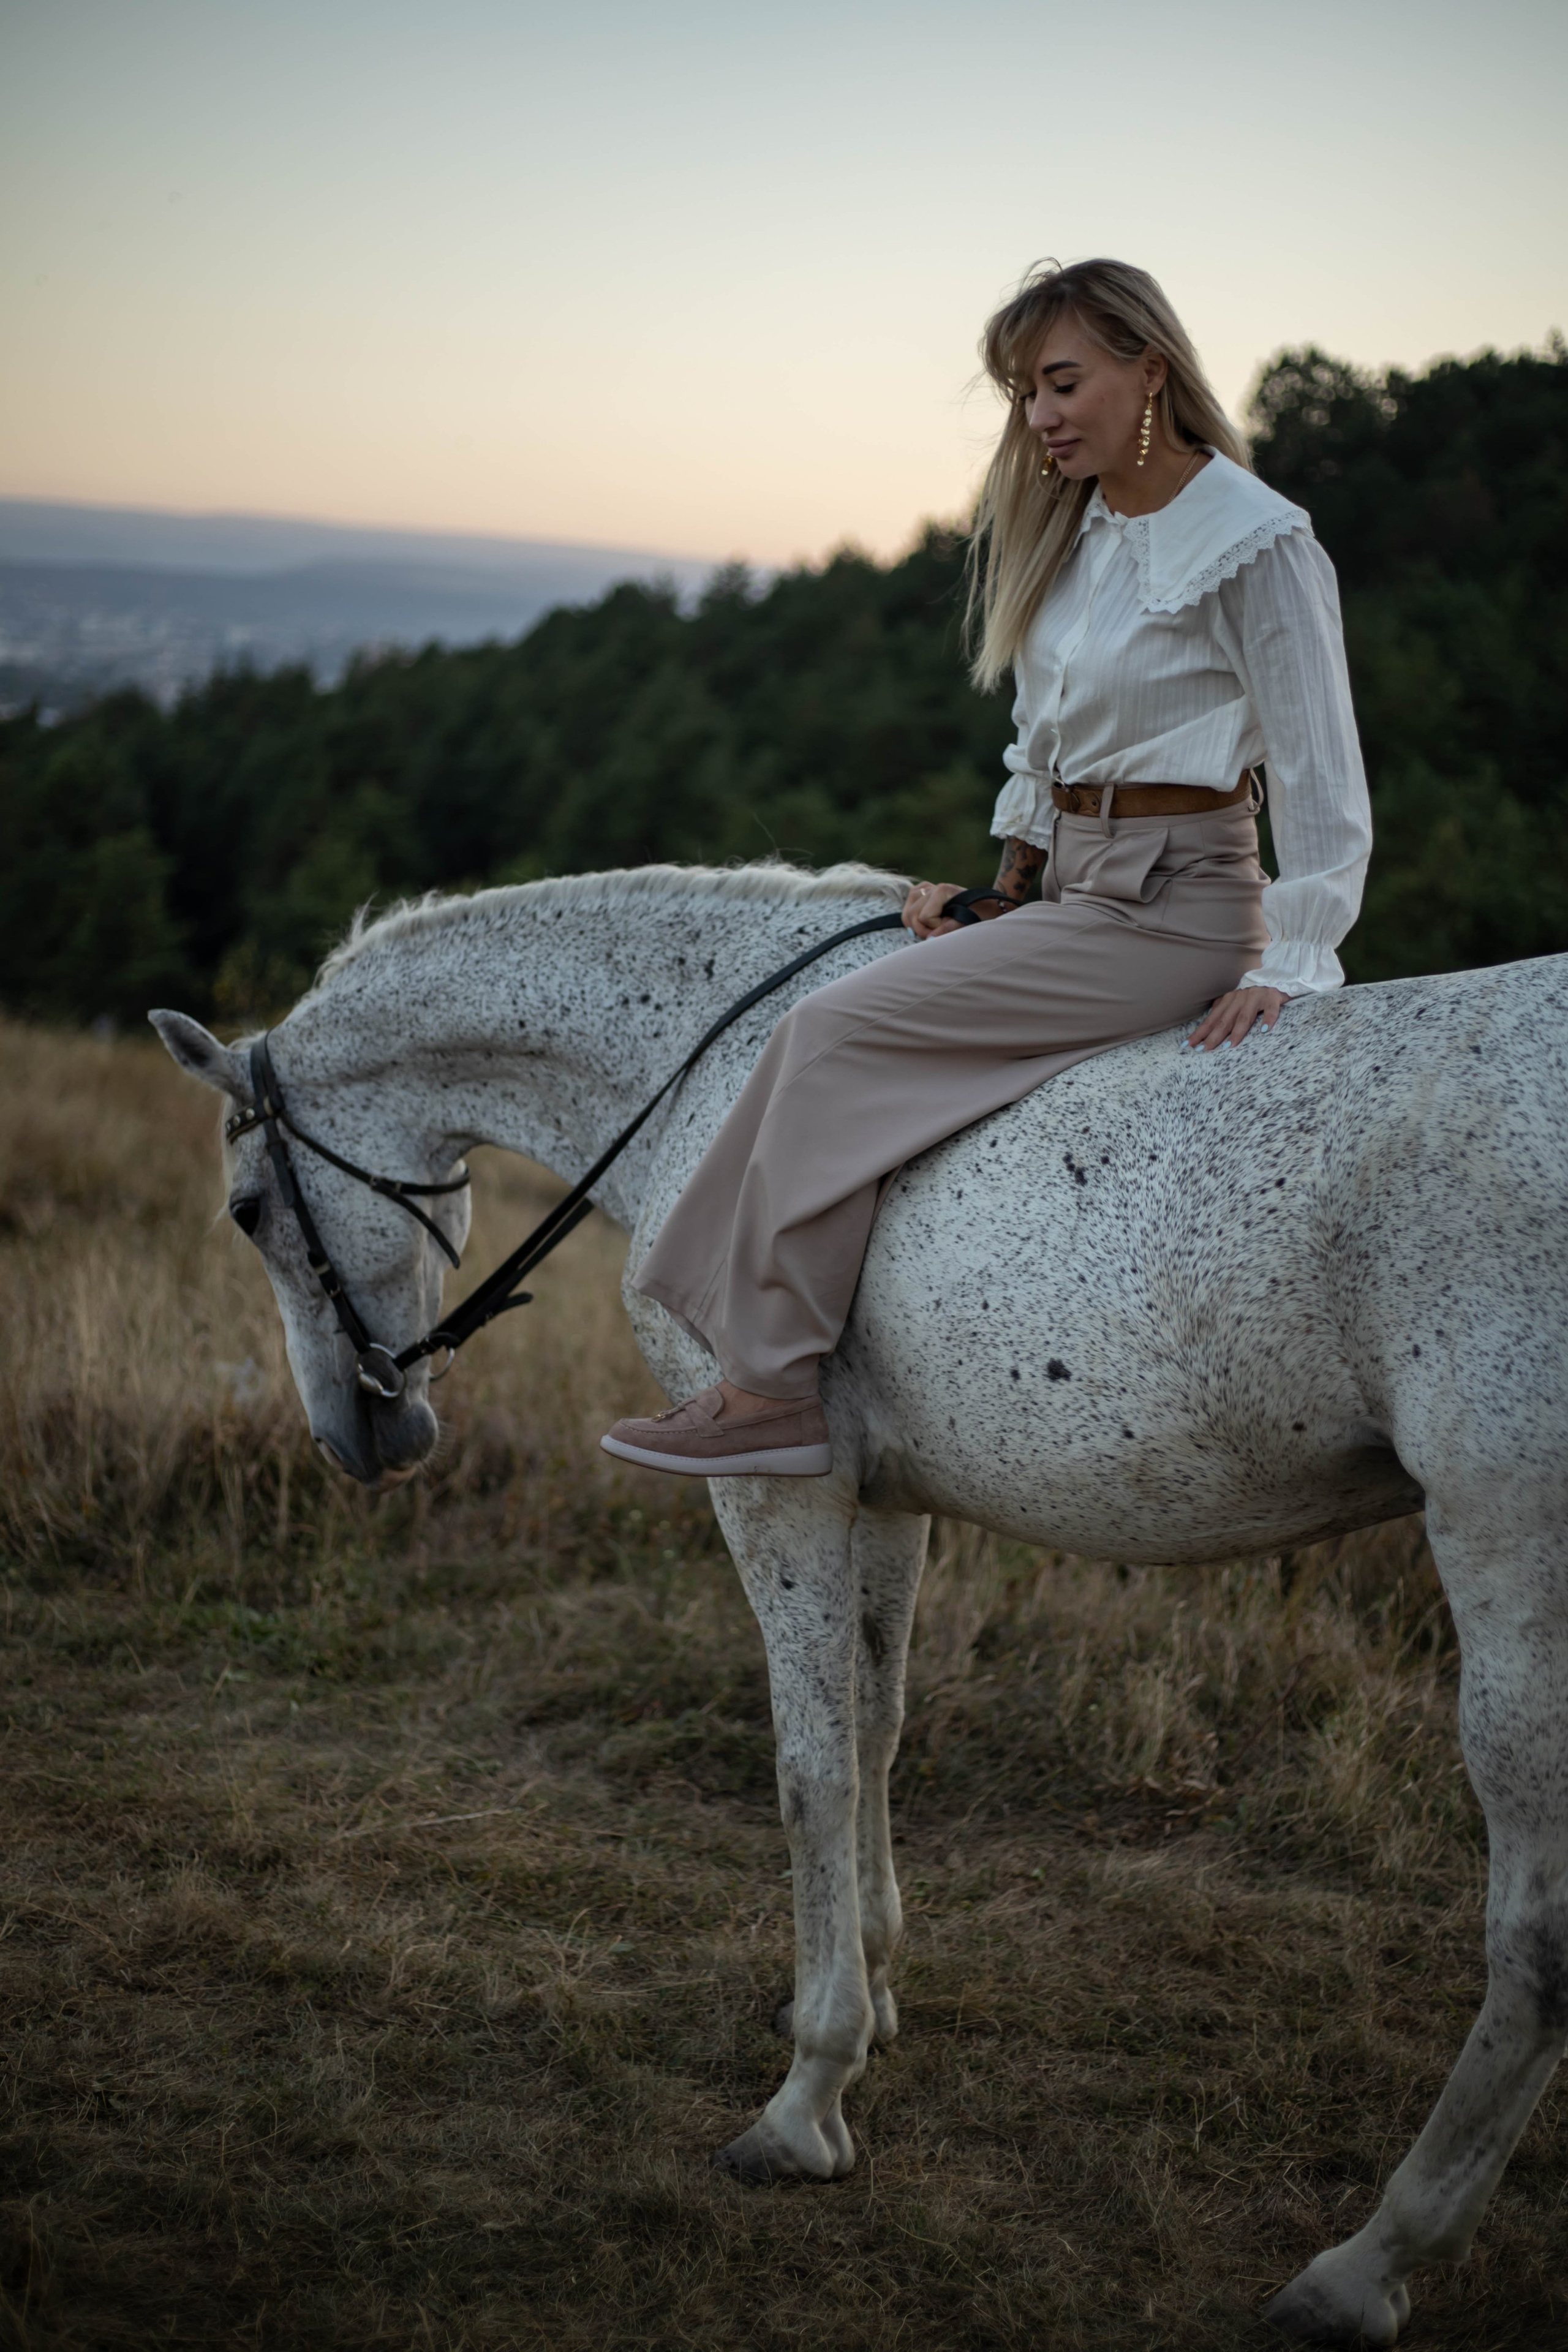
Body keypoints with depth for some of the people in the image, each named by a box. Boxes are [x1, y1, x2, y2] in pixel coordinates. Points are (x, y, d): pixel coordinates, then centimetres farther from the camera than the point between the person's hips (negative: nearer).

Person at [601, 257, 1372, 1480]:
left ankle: (775, 1390, -15)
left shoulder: (1257, 542, -12)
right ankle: (754, 1353, -4)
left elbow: (1322, 781, -13)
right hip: (1072, 891, 9)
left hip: (1175, 905, -9)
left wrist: (1288, 964, -19)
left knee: (843, 1030, -18)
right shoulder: (1075, 532, 12)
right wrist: (1005, 893, 12)